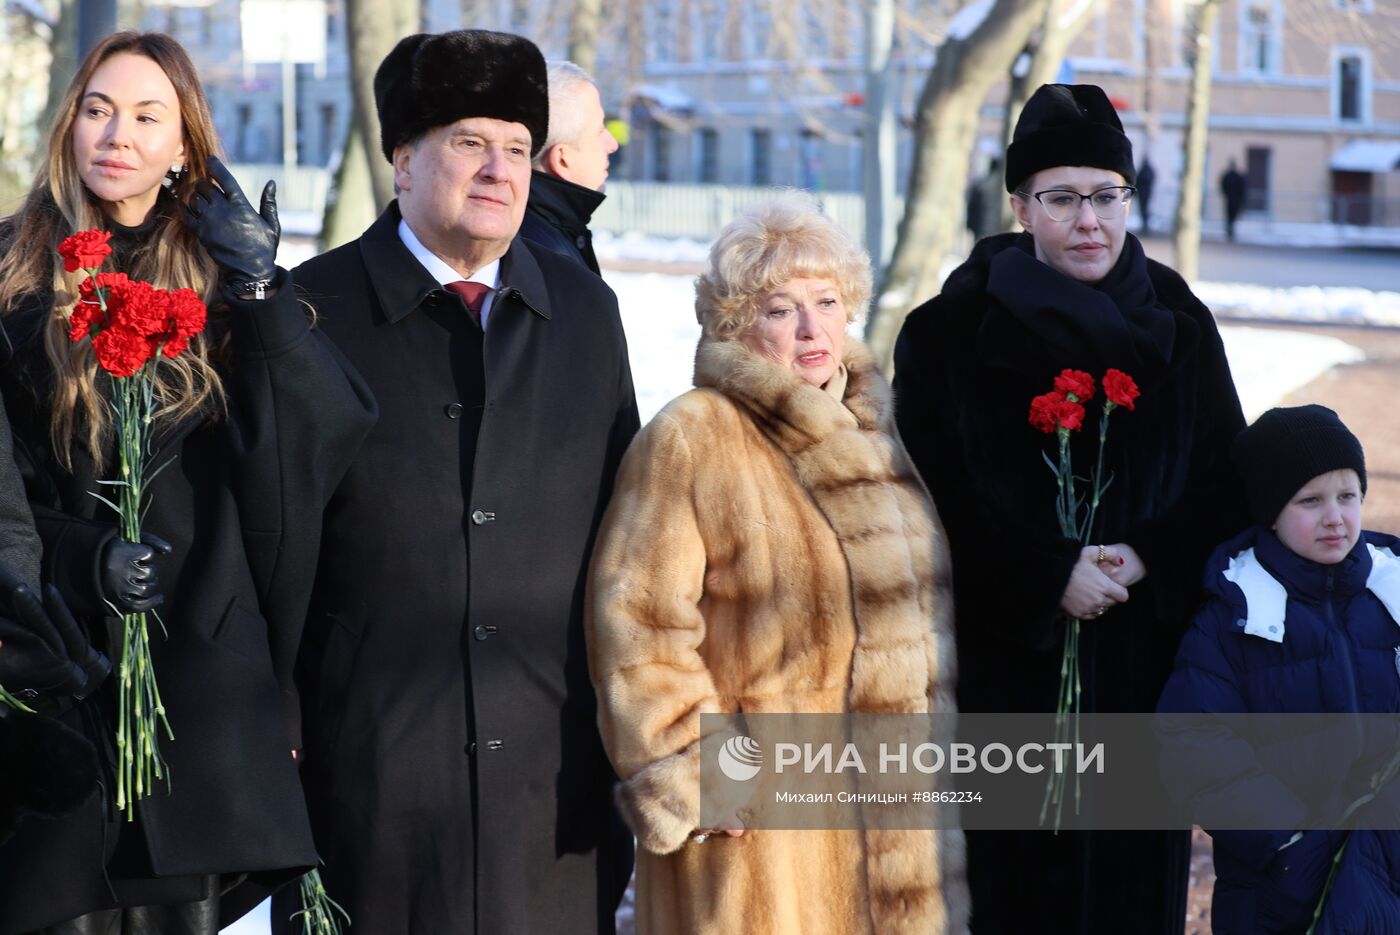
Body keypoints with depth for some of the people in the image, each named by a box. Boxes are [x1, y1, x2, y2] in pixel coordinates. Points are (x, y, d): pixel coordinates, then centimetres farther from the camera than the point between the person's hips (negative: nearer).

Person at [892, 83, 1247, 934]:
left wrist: (1146, 558, -12)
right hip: (1012, 651, -2)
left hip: (1151, 652, 2)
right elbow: (941, 487, -7)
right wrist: (1050, 575, -15)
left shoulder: (1178, 325, 6)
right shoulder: (956, 329, -2)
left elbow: (1230, 478, 5)